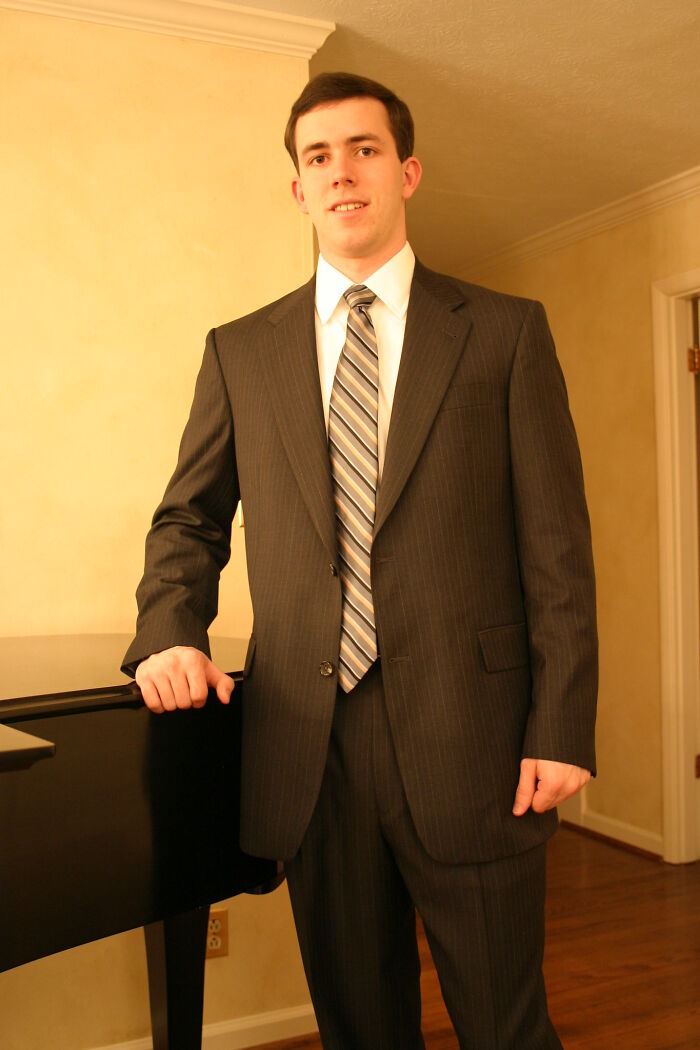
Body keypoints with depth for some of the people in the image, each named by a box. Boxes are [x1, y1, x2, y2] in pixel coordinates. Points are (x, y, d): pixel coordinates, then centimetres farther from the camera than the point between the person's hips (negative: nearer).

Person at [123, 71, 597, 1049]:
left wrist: (562, 731, -8)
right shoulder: (240, 351, 10)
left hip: (469, 741, -2)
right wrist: (171, 632, -4)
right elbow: (189, 519, 16)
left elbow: (556, 540, -1)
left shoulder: (506, 332, 3)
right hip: (307, 743, 3)